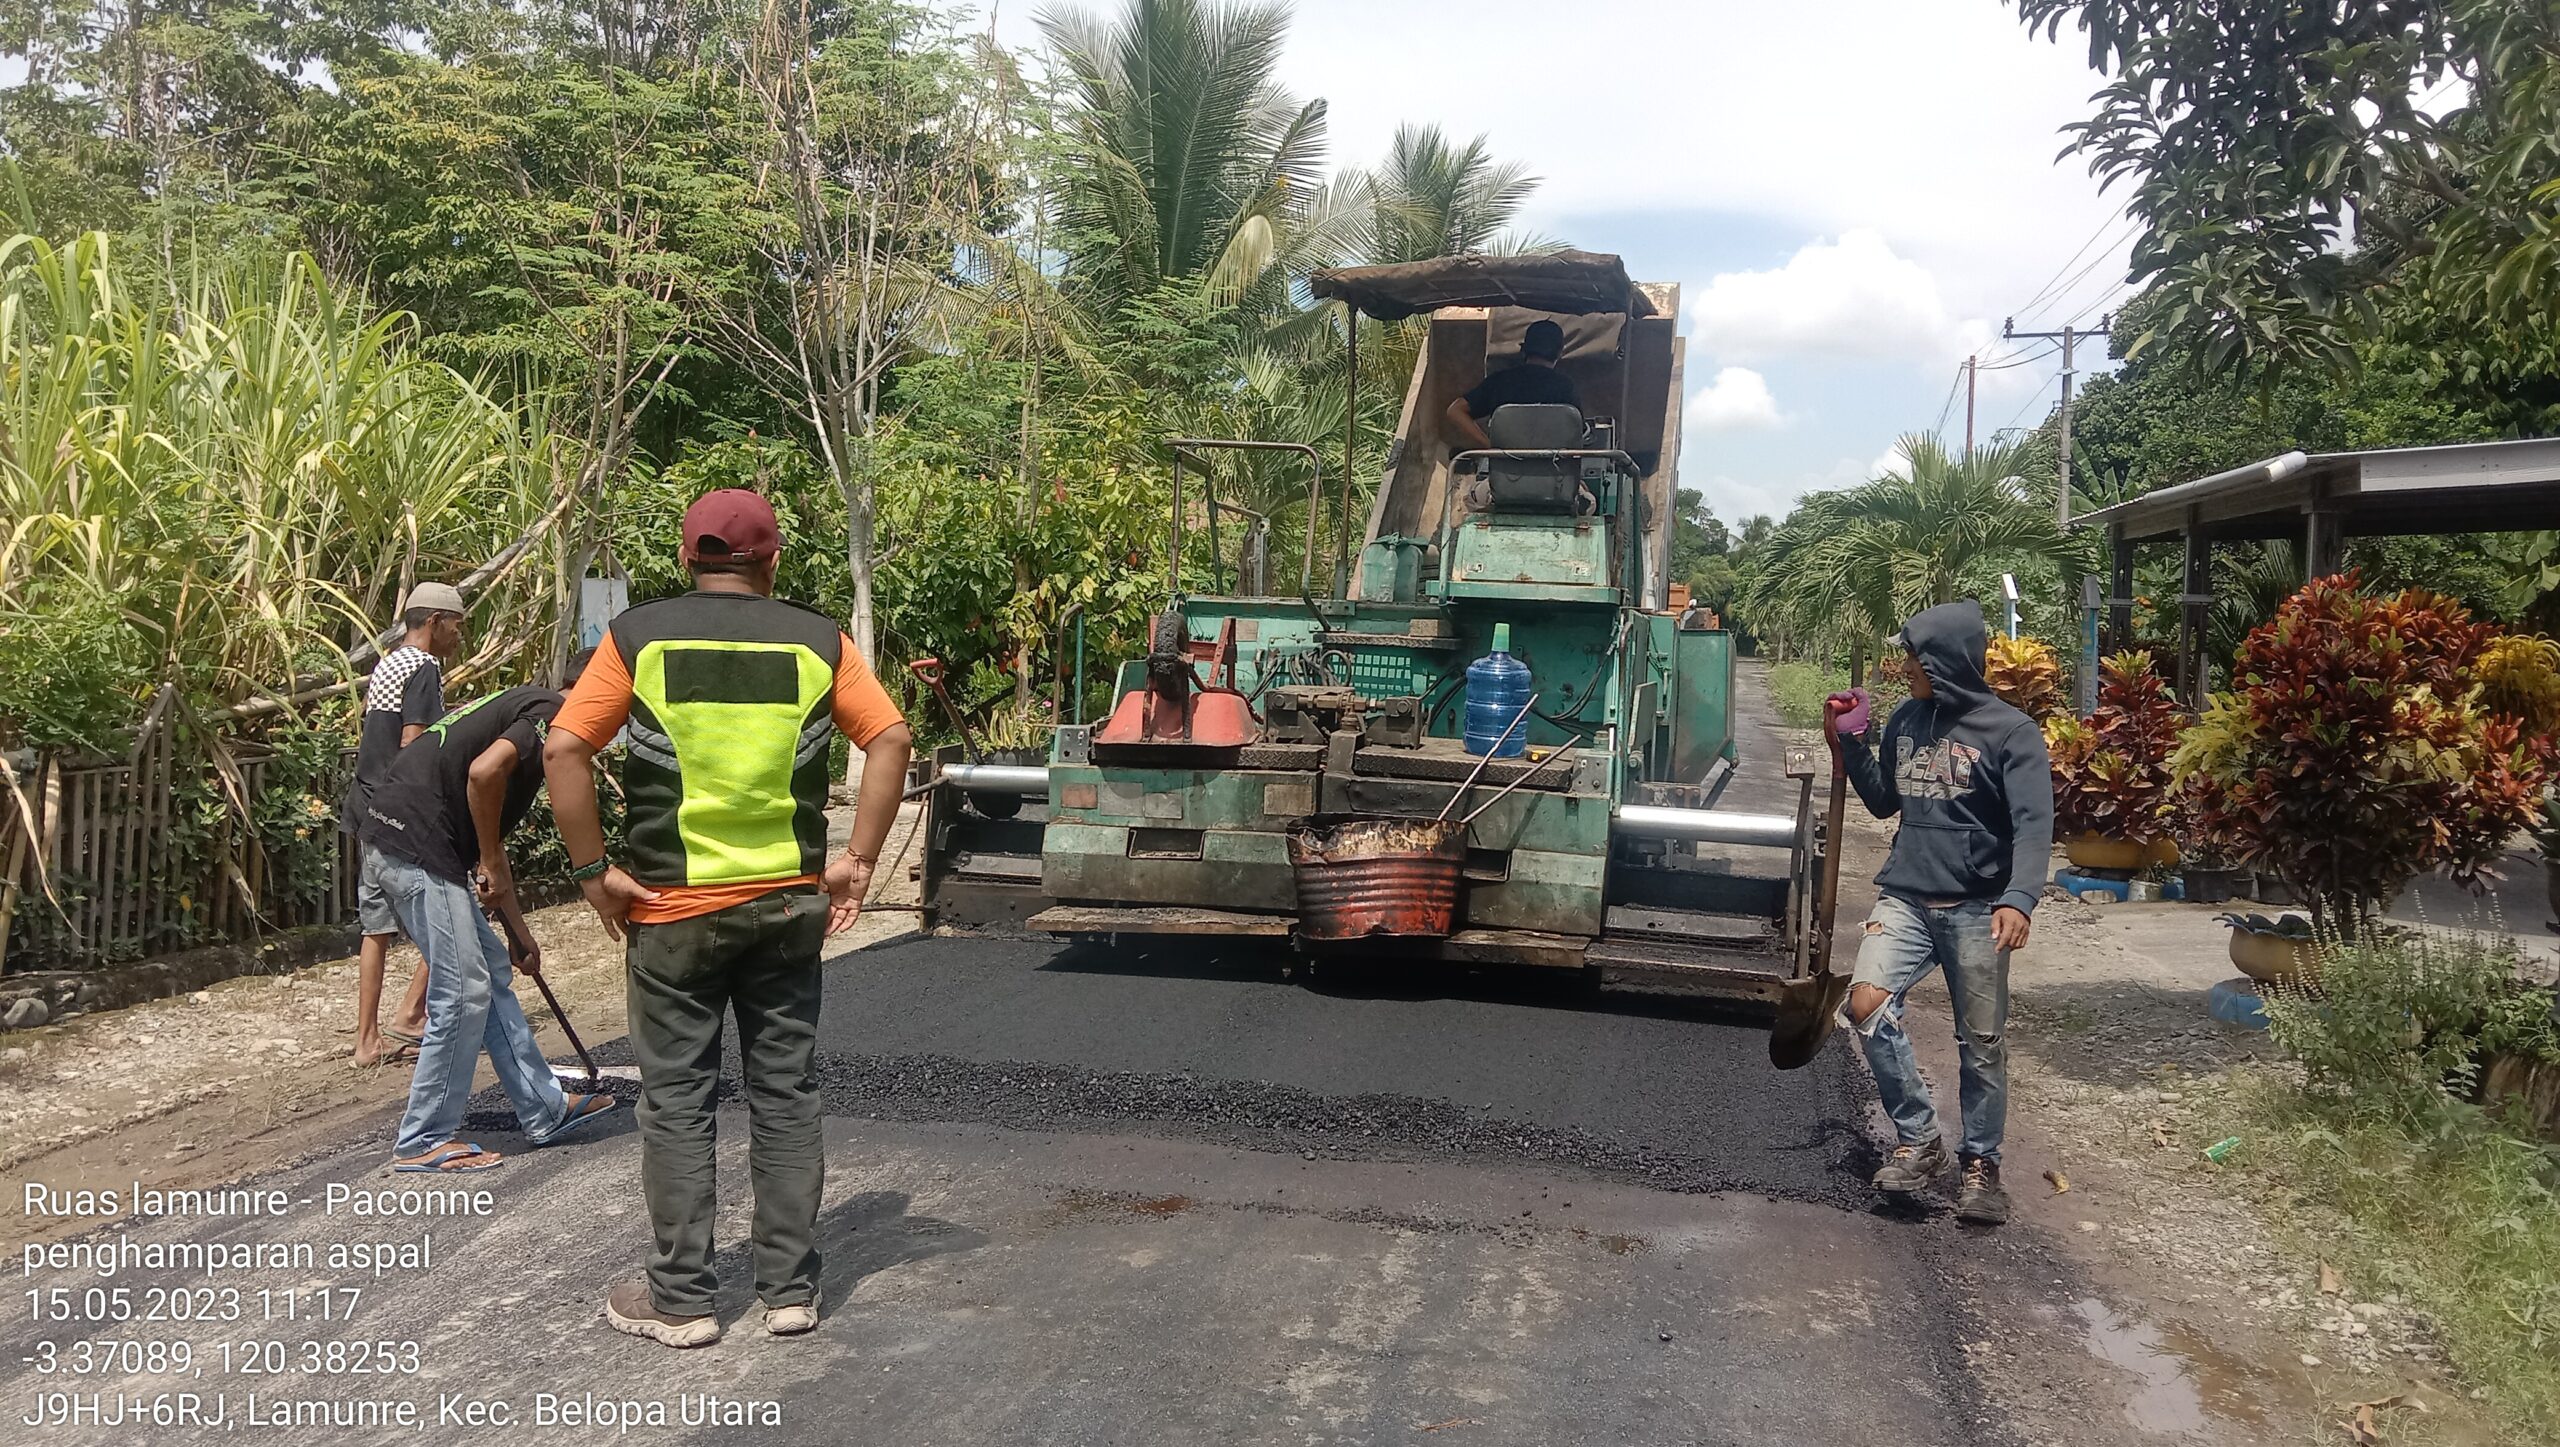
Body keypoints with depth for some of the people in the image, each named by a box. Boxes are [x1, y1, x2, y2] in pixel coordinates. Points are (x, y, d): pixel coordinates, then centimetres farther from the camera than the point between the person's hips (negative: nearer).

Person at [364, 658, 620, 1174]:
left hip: (400, 841, 10)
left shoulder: (521, 707, 24)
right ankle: (422, 1143, 9)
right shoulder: (553, 714, -5)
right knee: (462, 994, -2)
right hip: (417, 844, -10)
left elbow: (490, 834, 29)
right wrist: (493, 863, -11)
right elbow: (484, 772, -26)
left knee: (493, 978, 16)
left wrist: (519, 931, 34)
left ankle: (545, 1109, 24)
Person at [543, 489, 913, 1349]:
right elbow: (889, 739, -6)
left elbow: (564, 749, -10)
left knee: (677, 1102, 8)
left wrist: (593, 869, -4)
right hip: (789, 905, 2)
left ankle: (680, 1301, 15)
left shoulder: (638, 637, -2)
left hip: (674, 908, -1)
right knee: (786, 1096, 10)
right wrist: (857, 861, -3)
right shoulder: (817, 641, 2)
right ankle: (790, 1290, 18)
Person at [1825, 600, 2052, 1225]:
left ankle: (1981, 1164, 22)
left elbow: (2034, 824, -14)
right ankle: (1918, 1139, -1)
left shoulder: (2010, 731, -7)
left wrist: (2019, 899, -30)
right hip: (1905, 899, 4)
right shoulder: (1906, 720, 10)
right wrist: (1849, 743, 7)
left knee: (1981, 1043, 4)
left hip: (1976, 908, -4)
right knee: (1867, 1003, -16)